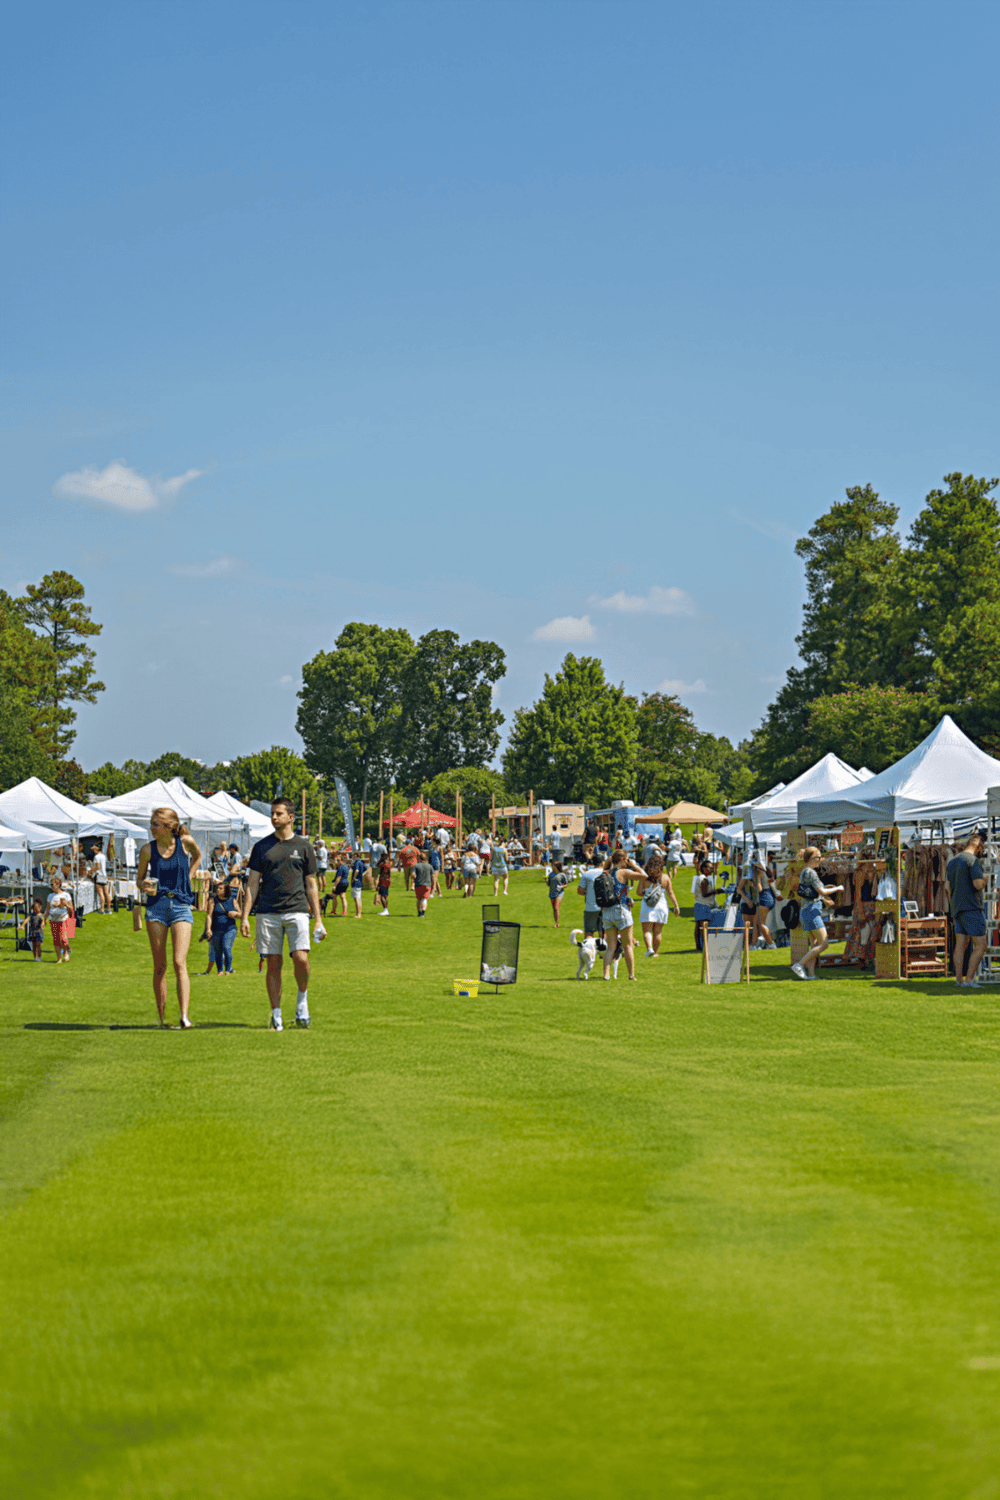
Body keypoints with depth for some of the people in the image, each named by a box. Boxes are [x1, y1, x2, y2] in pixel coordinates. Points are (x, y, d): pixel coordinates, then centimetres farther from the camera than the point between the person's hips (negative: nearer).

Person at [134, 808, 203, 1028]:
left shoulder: (185, 842, -1)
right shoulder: (148, 849, -1)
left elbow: (197, 856, 22)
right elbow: (140, 879, 9)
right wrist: (144, 885, -13)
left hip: (181, 906, -1)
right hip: (156, 906, 1)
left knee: (179, 963, -14)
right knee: (159, 966, 4)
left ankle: (184, 1016, -20)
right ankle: (162, 1017, 13)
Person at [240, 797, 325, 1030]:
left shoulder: (303, 846, 9)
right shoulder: (262, 847, 10)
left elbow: (311, 885, 12)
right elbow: (252, 884, 10)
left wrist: (318, 919, 7)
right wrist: (245, 916, 2)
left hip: (297, 911, -1)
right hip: (268, 912, 1)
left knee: (301, 959, -16)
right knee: (273, 964, 0)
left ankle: (302, 998, 11)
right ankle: (276, 1015, 8)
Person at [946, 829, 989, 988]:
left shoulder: (952, 862, 16)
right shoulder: (973, 861, -11)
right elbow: (978, 885, -21)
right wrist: (986, 879, 2)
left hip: (958, 909, 8)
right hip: (971, 908, -8)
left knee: (960, 945, 6)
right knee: (980, 945, -3)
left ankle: (959, 980, 2)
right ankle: (970, 979, -8)